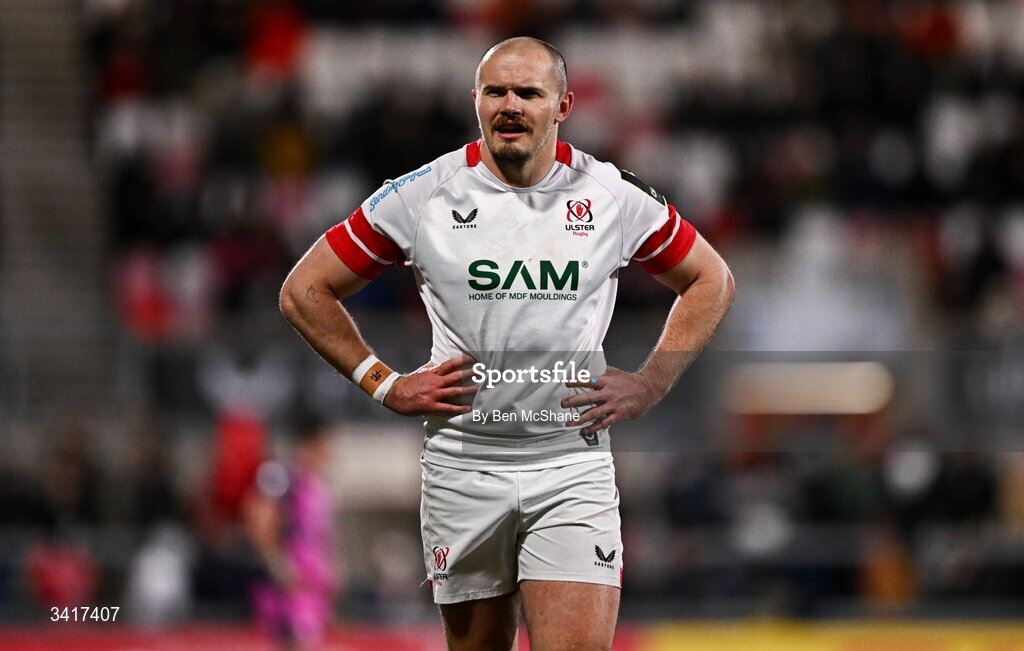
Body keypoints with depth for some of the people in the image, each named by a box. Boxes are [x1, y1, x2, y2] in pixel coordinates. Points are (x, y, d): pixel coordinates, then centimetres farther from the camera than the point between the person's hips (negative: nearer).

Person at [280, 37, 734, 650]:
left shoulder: (613, 196, 0)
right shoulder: (423, 195, -2)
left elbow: (712, 281, 15)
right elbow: (305, 290, 7)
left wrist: (649, 386, 5)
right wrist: (384, 386, 0)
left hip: (573, 464, 0)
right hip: (463, 467, 0)